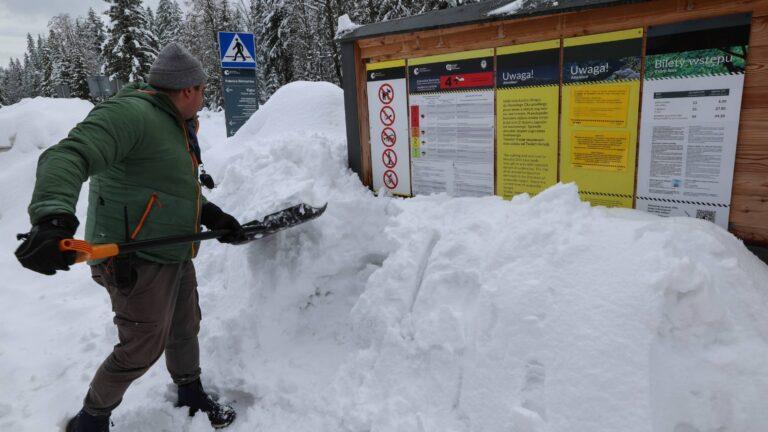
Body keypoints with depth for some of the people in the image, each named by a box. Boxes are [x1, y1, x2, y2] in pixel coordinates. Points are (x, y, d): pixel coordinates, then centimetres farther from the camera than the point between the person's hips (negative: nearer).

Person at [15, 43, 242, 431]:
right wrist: (54, 218, -47)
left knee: (185, 330, 21)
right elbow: (67, 157, -31)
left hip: (175, 254, 9)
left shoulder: (176, 126, 14)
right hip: (137, 261, -9)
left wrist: (213, 217, 14)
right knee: (142, 350, 2)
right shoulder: (130, 114, -19)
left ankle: (191, 396, 44)